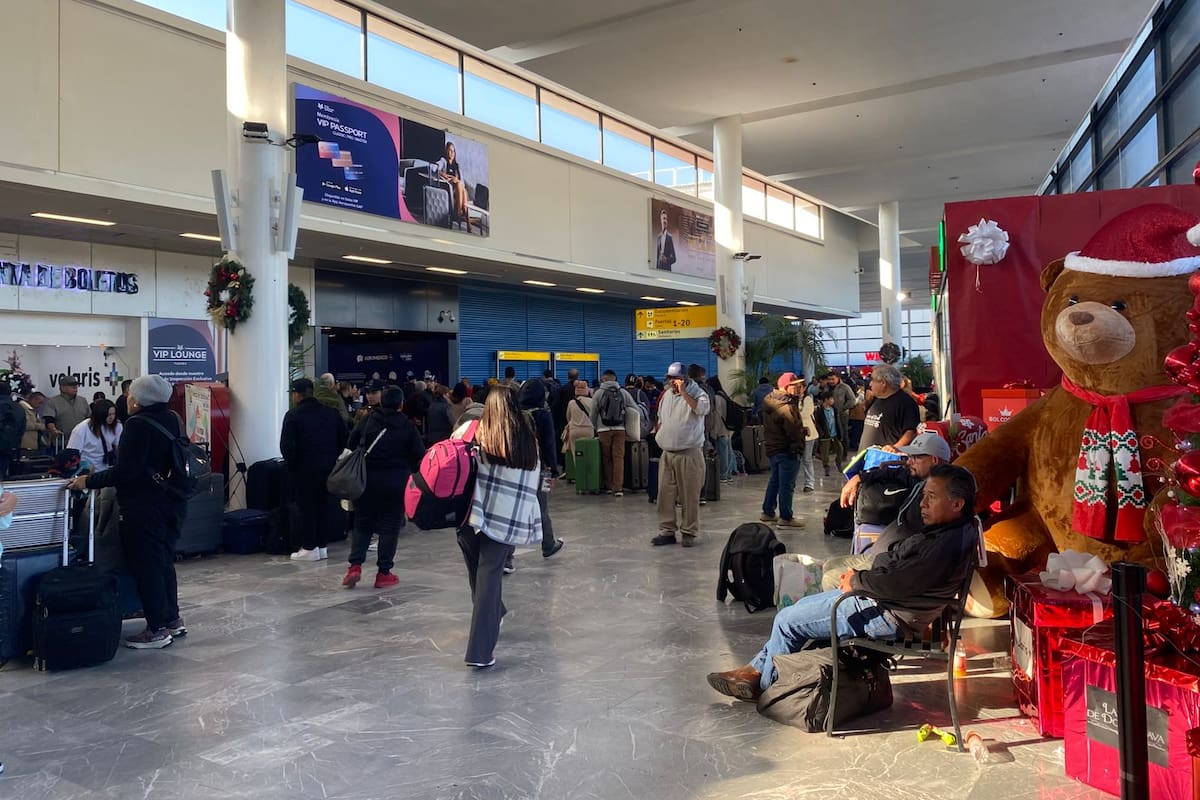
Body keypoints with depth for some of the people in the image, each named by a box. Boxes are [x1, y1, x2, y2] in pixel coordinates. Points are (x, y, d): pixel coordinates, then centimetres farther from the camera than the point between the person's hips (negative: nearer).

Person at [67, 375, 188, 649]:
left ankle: (157, 629, 5)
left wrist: (89, 481, -11)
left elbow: (125, 472, -21)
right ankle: (172, 619, 25)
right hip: (173, 503, 8)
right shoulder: (173, 420, 7)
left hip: (144, 508, -8)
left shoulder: (137, 425, -17)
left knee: (146, 567, 0)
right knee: (164, 562, 18)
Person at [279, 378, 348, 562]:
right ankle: (322, 545, 19)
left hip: (304, 469, -5)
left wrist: (292, 463, -1)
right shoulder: (332, 413, 6)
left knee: (305, 507, 4)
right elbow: (343, 439, 9)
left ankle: (309, 548, 5)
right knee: (323, 505, 14)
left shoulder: (293, 415, -10)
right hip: (328, 468, 5)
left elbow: (286, 445, -15)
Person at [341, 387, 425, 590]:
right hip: (396, 482, -2)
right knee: (390, 526, 6)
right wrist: (409, 469, 12)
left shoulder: (368, 421, 2)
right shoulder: (407, 427, -5)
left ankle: (355, 565, -1)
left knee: (362, 523, 13)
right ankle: (384, 573, 7)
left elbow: (350, 445, 5)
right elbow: (419, 456, -7)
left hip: (366, 480, 2)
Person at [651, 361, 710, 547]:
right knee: (665, 494, 6)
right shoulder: (666, 394, 14)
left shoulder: (697, 393, -6)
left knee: (689, 495, 0)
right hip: (667, 453, 6)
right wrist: (659, 429, 15)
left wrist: (683, 392, -25)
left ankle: (689, 532, 11)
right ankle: (667, 530, 15)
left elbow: (702, 408, -28)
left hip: (689, 453, -6)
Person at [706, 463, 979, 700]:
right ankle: (756, 669, 25)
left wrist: (856, 580, -11)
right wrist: (859, 576, 1)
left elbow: (896, 583, -29)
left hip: (886, 617, -10)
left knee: (787, 621, -1)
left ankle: (763, 685, 21)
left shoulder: (949, 545, -27)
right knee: (801, 606, 18)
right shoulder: (943, 529, 5)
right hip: (875, 598, 10)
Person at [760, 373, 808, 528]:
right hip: (787, 450, -10)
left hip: (773, 447, 10)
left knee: (774, 481, 20)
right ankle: (786, 518, 2)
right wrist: (798, 447, -5)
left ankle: (768, 512, 29)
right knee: (787, 484, -3)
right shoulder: (786, 407, -23)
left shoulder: (770, 401, 7)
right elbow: (795, 430, -24)